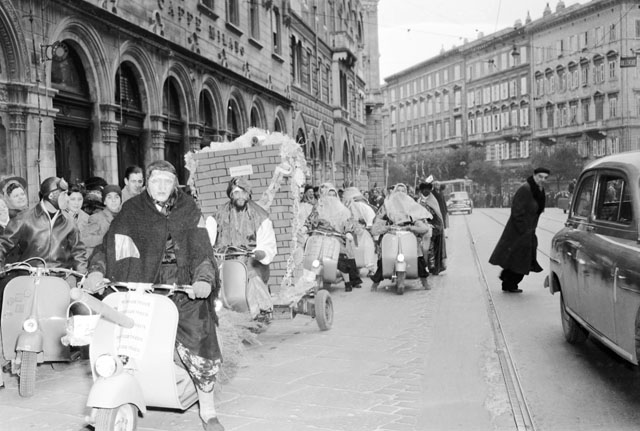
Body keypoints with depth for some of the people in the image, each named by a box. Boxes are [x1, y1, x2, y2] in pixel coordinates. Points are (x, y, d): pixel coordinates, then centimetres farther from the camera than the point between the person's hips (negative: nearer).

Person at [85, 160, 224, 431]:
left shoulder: (188, 210, 6)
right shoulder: (132, 211, 6)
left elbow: (201, 247, -1)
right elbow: (111, 244, 0)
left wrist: (204, 279, -18)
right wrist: (96, 271, -19)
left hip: (183, 283, 0)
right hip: (142, 282, 0)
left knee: (198, 342, -11)